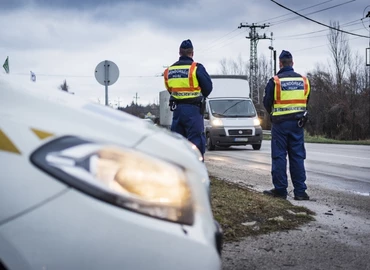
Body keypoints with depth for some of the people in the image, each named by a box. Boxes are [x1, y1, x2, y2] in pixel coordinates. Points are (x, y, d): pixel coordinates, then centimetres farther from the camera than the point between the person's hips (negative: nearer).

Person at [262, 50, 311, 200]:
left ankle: (280, 190, 5)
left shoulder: (275, 81, -11)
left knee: (279, 156, 4)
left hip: (280, 122, -3)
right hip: (297, 123, 3)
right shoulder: (304, 81, 2)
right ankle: (300, 191, 6)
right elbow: (306, 102, 11)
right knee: (297, 157, 7)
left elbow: (267, 102, -2)